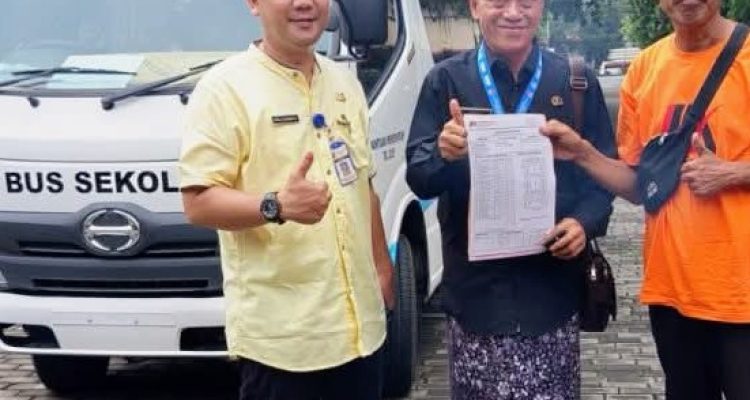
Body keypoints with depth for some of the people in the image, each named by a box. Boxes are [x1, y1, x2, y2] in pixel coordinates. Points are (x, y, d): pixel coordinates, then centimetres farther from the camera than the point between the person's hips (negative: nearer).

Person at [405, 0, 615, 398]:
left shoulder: (576, 81, 7)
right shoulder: (446, 80, 4)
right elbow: (418, 178, 0)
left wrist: (586, 222, -10)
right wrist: (443, 154, -23)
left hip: (553, 286, 0)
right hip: (474, 288, 0)